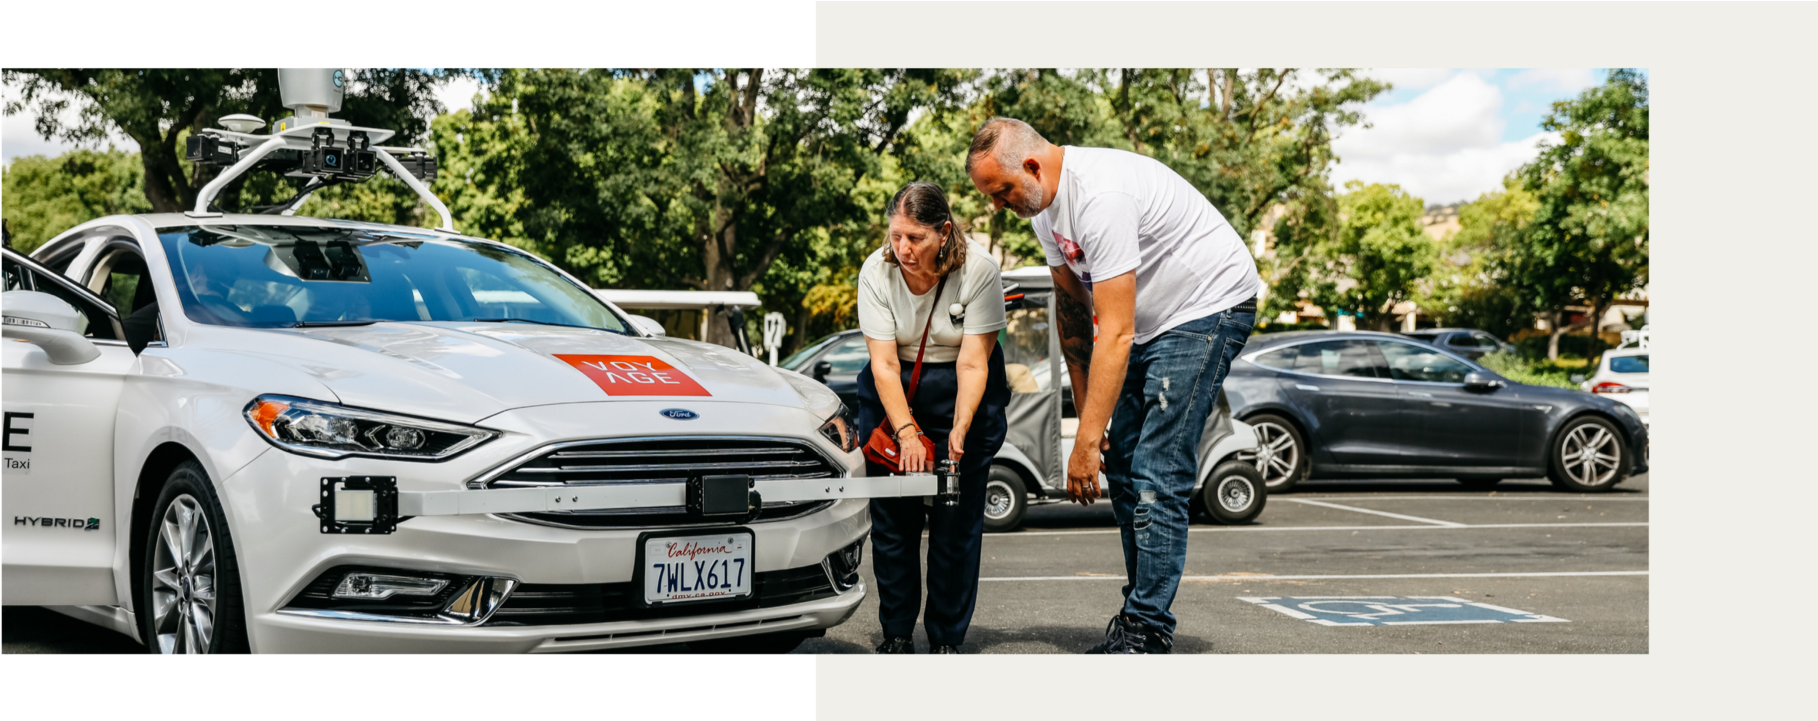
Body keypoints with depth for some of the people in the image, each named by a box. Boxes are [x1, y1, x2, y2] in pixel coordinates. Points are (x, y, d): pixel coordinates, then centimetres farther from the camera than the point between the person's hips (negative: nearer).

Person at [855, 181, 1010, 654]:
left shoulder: (978, 270, -21)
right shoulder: (877, 272, -16)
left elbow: (973, 363, -20)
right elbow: (883, 363, -19)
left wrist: (959, 430, -32)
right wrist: (907, 432, -29)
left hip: (962, 392, -1)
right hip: (893, 392, 2)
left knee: (957, 519, -5)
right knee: (891, 517, 0)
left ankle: (947, 641, 5)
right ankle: (896, 636, 11)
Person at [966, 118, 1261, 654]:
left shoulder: (1101, 196, -30)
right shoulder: (1042, 204, 0)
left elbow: (1116, 333, -31)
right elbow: (1073, 309, 10)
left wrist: (1087, 440, -30)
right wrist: (1084, 413, 9)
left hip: (1210, 305, -10)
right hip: (1154, 319, 10)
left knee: (1156, 473, -15)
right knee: (1124, 466, 8)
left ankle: (1146, 634, -11)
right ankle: (1142, 613, 17)